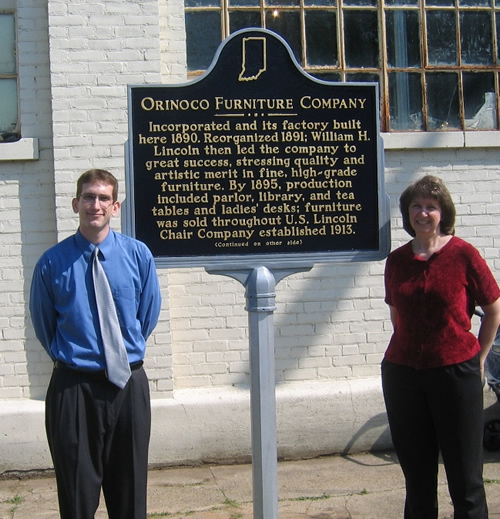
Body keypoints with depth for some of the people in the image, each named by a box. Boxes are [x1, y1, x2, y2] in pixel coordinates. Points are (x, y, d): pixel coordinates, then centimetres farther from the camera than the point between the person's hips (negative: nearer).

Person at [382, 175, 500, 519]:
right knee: (416, 472, 13)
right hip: (402, 373, 4)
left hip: (456, 371, -3)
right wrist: (413, 349, 11)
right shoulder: (397, 260, 5)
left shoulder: (463, 254, -5)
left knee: (465, 474, 3)